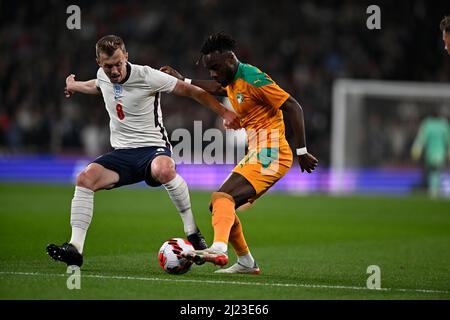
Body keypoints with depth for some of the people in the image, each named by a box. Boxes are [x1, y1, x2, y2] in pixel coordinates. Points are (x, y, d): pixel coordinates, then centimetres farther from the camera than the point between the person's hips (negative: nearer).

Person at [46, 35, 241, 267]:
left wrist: (224, 112, -12)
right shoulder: (103, 76, 4)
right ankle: (75, 248, -21)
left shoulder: (146, 76, -14)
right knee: (85, 179, -21)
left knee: (164, 169, -41)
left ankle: (192, 231, -26)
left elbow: (191, 91, -8)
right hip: (121, 152, 5)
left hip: (152, 148, -5)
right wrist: (73, 86, 51)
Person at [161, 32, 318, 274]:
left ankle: (219, 249, -47)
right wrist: (183, 80, 33)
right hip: (256, 154, 10)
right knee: (218, 205, 11)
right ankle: (246, 262, 19)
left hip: (269, 154, -10)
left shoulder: (252, 79, -14)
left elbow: (293, 108, -17)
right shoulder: (233, 81, 13)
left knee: (223, 197, -27)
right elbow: (217, 89, 39)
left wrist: (301, 151, -18)